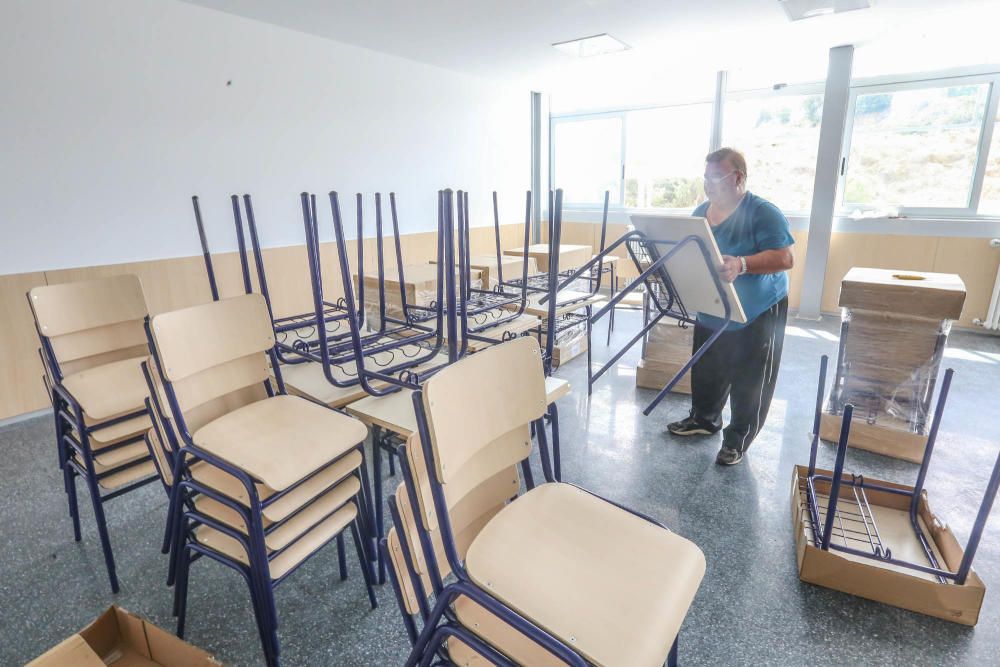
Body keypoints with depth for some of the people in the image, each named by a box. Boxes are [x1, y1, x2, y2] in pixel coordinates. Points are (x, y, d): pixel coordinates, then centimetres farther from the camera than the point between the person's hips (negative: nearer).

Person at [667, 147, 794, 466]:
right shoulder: (700, 212, 3)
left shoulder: (763, 212, -18)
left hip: (757, 314, -6)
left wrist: (741, 265, -40)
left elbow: (784, 258, -25)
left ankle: (738, 437, 19)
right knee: (706, 371, 17)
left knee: (748, 380, 5)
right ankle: (704, 418, 37)